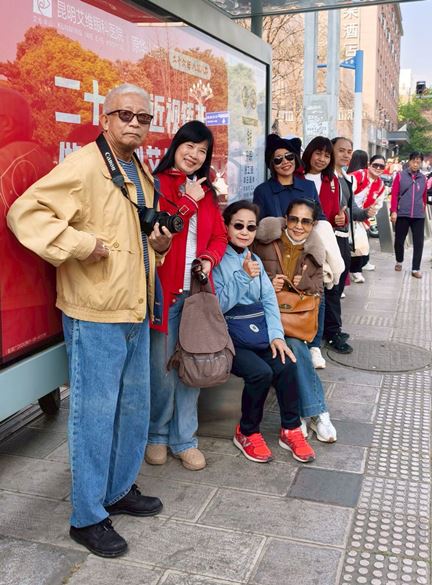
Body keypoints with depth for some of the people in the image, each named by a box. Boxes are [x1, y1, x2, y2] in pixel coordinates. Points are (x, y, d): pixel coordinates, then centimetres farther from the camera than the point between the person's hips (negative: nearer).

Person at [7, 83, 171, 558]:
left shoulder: (142, 173, 15)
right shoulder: (82, 166, -13)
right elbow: (25, 212, -20)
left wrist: (157, 243, 8)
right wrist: (81, 243, -25)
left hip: (135, 311, 9)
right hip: (95, 316, -9)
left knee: (134, 407, 18)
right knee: (95, 416, 1)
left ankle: (120, 490, 37)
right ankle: (87, 516, 18)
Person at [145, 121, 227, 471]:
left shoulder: (207, 191, 16)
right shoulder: (156, 184, -3)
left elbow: (219, 236, 16)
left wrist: (209, 258, -4)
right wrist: (188, 202, -9)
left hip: (197, 289, 5)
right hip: (164, 289, -5)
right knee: (162, 367, 3)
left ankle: (184, 438, 22)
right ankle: (158, 435, 24)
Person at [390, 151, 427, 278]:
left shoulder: (423, 178, 8)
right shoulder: (400, 175, 1)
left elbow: (424, 197, 14)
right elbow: (394, 194, -3)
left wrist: (423, 211, 15)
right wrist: (393, 211, -10)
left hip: (418, 215, 1)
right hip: (402, 214, -1)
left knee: (419, 242, -2)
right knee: (399, 240, 9)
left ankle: (415, 269, 5)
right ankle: (399, 262, 33)